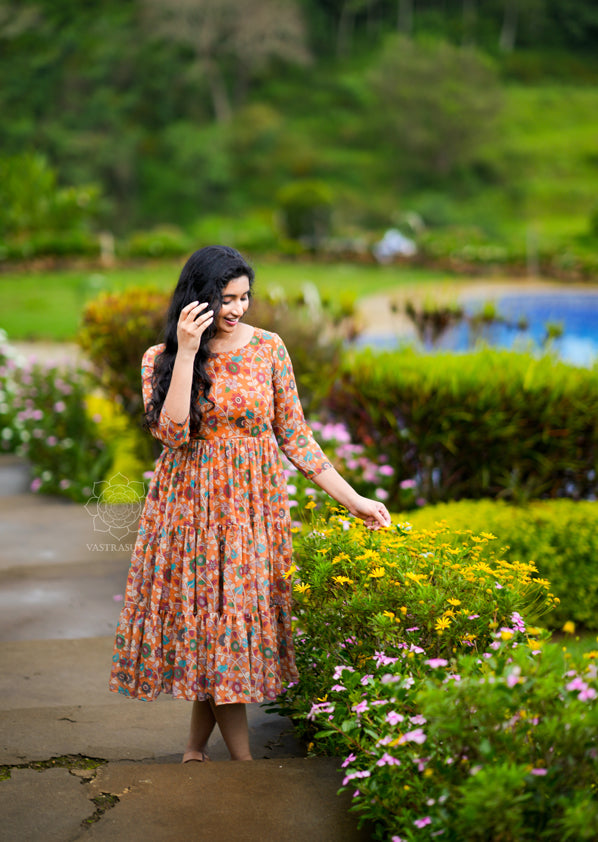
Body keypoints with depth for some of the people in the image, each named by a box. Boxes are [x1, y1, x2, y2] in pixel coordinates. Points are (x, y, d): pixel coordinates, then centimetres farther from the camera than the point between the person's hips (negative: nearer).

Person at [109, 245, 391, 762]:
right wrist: (187, 352, -20)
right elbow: (173, 432, -16)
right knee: (213, 616, 0)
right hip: (191, 505, -1)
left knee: (233, 609, 2)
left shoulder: (268, 348, 1)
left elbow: (295, 436, 4)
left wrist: (354, 500, 0)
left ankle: (197, 745, 21)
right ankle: (242, 761, 9)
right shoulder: (161, 359, -1)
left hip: (253, 504, 1)